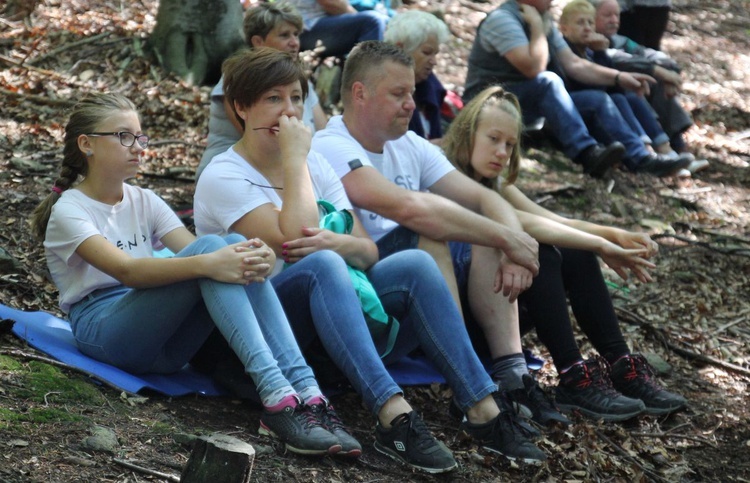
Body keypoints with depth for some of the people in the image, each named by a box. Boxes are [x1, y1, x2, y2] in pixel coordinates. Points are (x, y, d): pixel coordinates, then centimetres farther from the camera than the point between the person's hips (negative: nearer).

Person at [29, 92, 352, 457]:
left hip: (163, 341, 6)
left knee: (236, 246, -21)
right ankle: (276, 396, -43)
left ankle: (305, 393, -33)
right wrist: (206, 263, -38)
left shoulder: (143, 202, 16)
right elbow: (126, 271, -23)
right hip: (103, 331, -6)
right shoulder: (69, 211, -4)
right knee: (210, 246, -28)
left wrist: (250, 260, -25)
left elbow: (194, 254, -2)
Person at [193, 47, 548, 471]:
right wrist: (295, 159, -15)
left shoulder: (316, 165, 13)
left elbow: (368, 251, 4)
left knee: (415, 264, -17)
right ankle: (394, 418, -47)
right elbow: (295, 239, -23)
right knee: (321, 263, -35)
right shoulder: (223, 176, -7)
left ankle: (483, 411, -25)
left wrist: (338, 243, -19)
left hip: (330, 316, 6)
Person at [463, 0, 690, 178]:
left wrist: (618, 77, 3)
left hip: (536, 103, 9)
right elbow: (534, 68, -29)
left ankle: (641, 158, -12)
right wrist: (537, 27, -18)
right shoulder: (502, 19, -18)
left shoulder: (545, 21, 10)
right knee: (548, 81, -33)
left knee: (597, 100, -3)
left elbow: (573, 64, 11)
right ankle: (587, 153, -42)